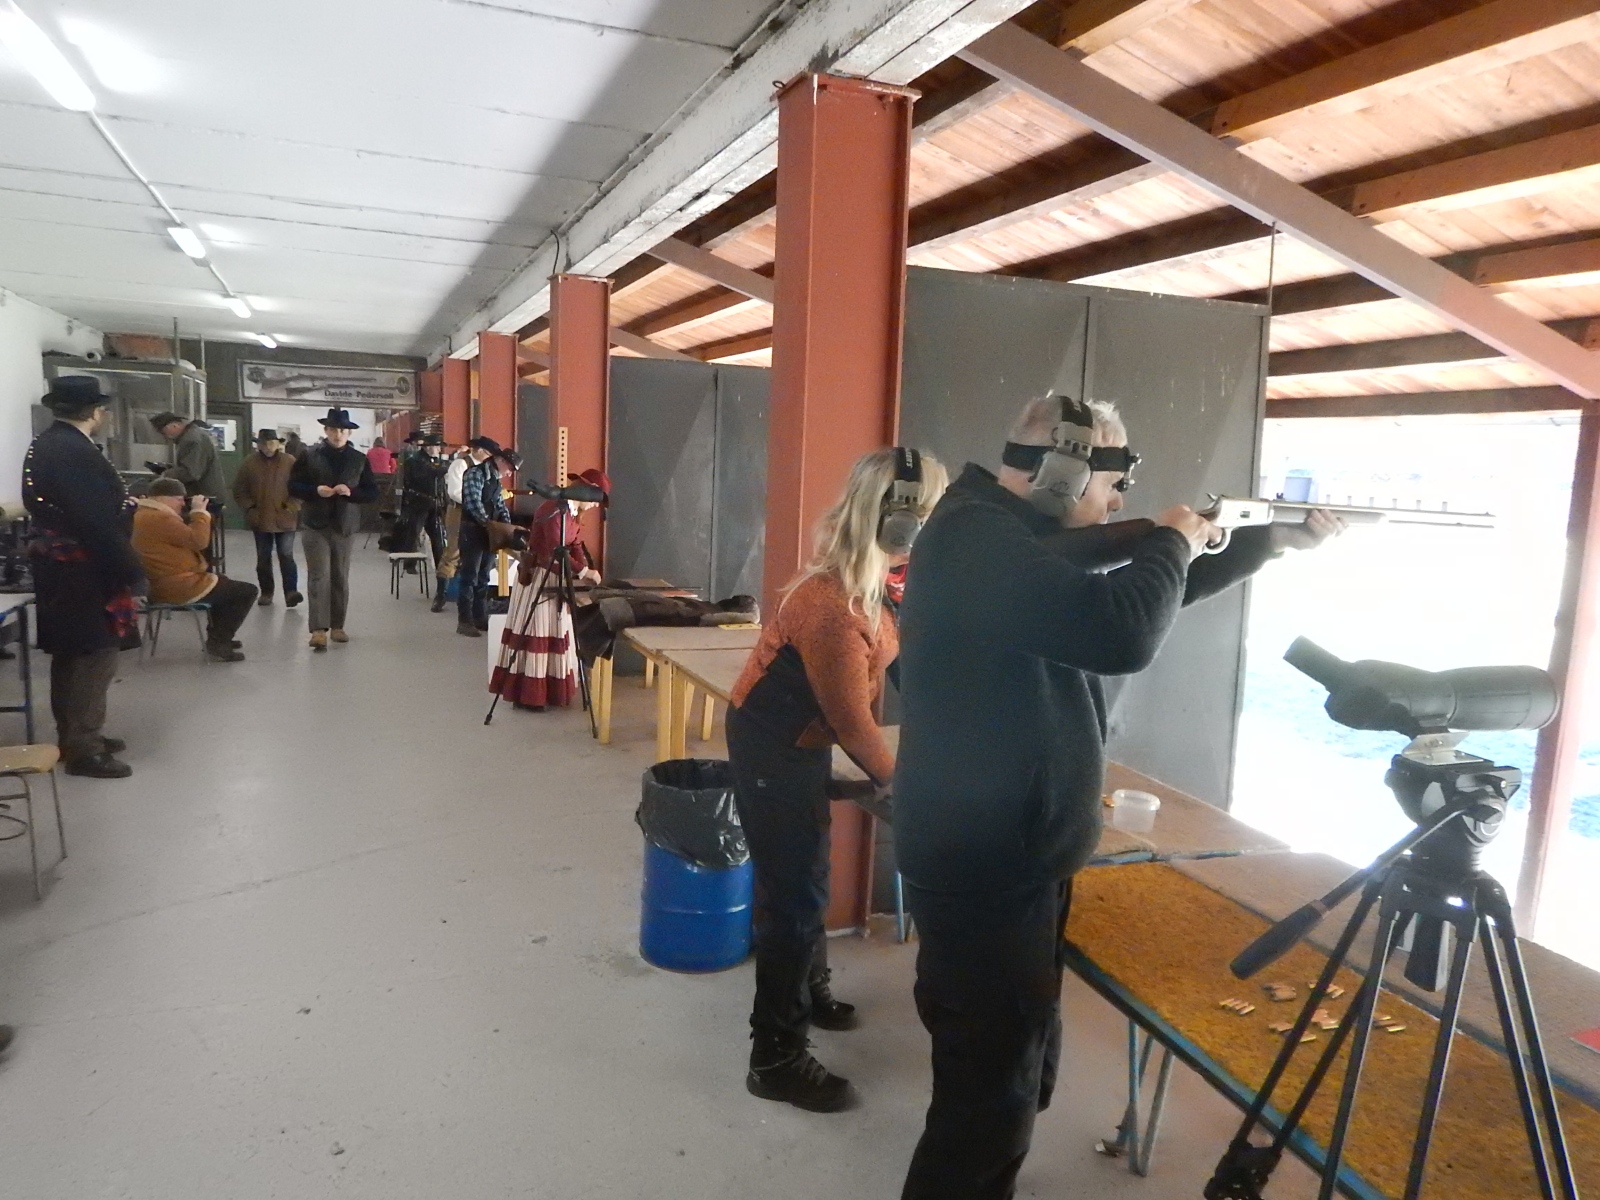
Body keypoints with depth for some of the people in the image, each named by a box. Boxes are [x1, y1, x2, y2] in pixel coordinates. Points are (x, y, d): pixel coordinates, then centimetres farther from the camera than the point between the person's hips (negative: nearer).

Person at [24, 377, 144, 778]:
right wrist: (131, 572, -19)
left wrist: (121, 502, 16)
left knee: (70, 655, 18)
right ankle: (83, 749, 5)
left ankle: (74, 737, 29)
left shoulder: (43, 445, 10)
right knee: (95, 656, -2)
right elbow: (99, 523, -25)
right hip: (84, 570, -10)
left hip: (57, 564, 10)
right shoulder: (76, 452, -22)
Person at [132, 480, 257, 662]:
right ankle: (218, 645, -3)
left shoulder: (143, 515, 14)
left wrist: (195, 513, 7)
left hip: (163, 584, 11)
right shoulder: (159, 518, -22)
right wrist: (199, 511, -12)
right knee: (247, 591, -4)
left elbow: (184, 539, 20)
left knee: (222, 582, 33)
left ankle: (217, 636, 31)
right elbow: (198, 541, -24)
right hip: (180, 587, -11)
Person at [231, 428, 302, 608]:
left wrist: (291, 507, -10)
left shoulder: (290, 461, -4)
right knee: (263, 557, 10)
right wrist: (250, 508, -3)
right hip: (260, 519, 2)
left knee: (286, 555, -6)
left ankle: (291, 591, -6)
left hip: (285, 519, -2)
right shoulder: (249, 463, 0)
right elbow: (239, 490, 7)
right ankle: (266, 592, 20)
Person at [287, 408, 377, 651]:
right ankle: (319, 629, -9)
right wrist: (316, 490, -17)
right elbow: (293, 486, 1)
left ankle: (337, 626, 20)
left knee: (340, 578, 9)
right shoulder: (309, 456, 0)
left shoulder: (360, 459, 4)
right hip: (316, 525, -2)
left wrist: (351, 492, -16)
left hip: (345, 526, 2)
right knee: (319, 576, -8)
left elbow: (372, 492, 2)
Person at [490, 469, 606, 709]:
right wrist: (583, 571, -19)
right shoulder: (554, 509, -19)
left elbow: (576, 546, 7)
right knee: (535, 635, -5)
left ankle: (547, 691, 18)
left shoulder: (571, 512, 11)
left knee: (554, 635, 11)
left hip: (555, 579, 10)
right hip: (537, 578, -10)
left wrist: (586, 572, -8)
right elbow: (556, 551, -25)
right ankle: (527, 695, 2)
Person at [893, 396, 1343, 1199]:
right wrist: (1173, 542, -12)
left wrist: (1277, 540, 25)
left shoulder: (1025, 540, 12)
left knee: (1018, 1078, 21)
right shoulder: (975, 537, -21)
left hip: (1016, 862, 10)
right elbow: (1123, 632, -32)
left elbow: (1146, 594, 24)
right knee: (992, 1098, 0)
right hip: (984, 873, -10)